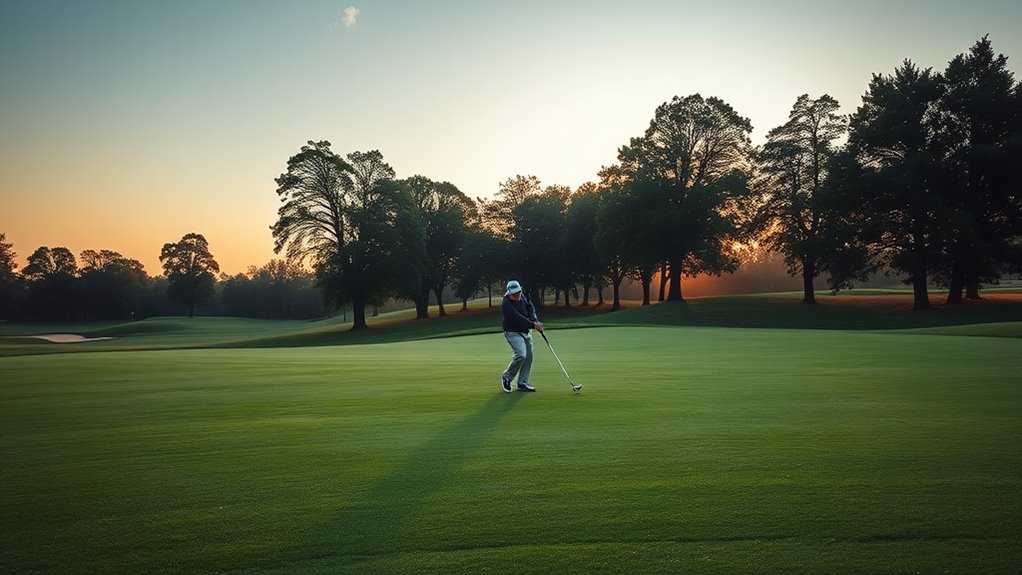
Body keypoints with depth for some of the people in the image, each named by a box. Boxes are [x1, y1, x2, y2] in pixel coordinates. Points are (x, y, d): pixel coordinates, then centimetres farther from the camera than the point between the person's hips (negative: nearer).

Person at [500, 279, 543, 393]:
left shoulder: (522, 296, 2)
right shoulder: (506, 304, -23)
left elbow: (530, 307, 3)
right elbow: (518, 319, -26)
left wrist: (534, 320, -15)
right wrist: (533, 325, -24)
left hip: (525, 332, 8)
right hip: (513, 333, -8)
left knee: (528, 357, 4)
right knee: (521, 355, -22)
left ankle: (523, 383, 12)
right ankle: (506, 377, -2)